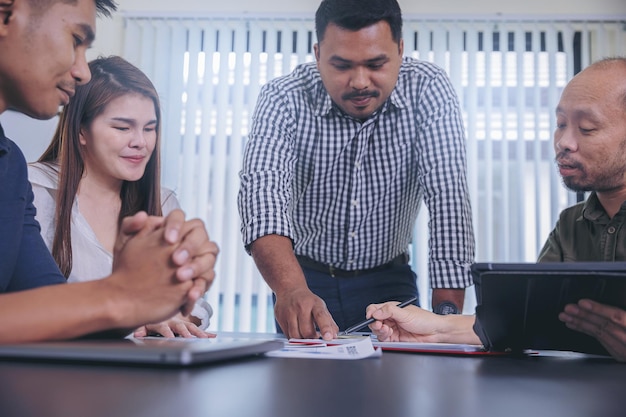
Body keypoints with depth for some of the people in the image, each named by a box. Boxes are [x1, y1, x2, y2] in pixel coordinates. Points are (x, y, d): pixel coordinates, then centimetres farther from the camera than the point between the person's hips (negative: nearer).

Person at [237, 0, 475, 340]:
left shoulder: (428, 92, -14)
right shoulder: (283, 100, -16)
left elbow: (447, 197, -21)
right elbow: (262, 189, -30)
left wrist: (447, 311, -32)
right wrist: (291, 289, -48)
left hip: (388, 280, 1)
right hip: (306, 277, 0)